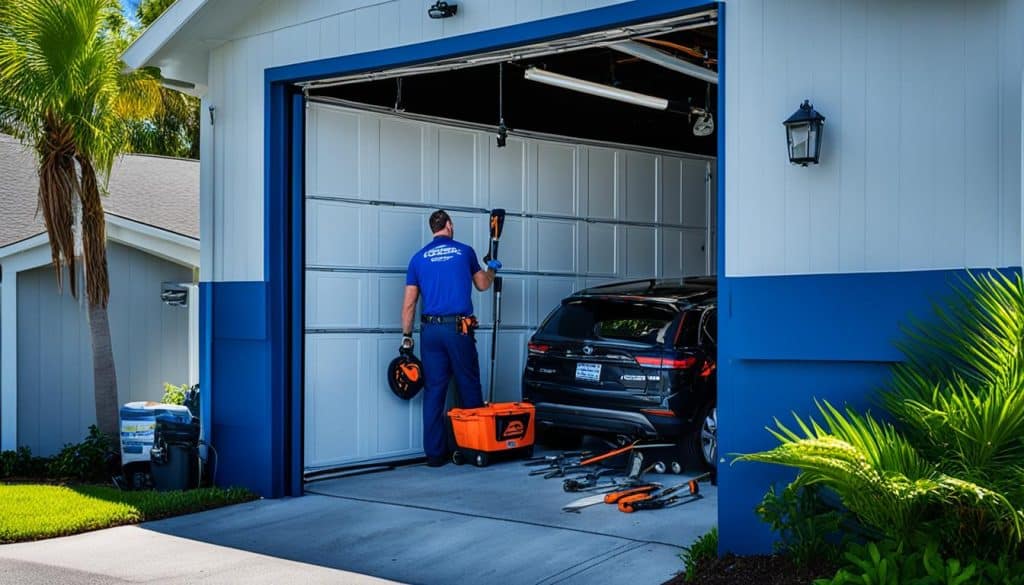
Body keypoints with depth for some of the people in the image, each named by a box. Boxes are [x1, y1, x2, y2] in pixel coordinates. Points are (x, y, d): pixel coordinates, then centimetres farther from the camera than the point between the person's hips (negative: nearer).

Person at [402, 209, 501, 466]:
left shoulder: (419, 257, 8)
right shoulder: (464, 251, 4)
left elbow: (409, 303, 6)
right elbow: (482, 284, 19)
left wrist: (406, 336, 13)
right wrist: (492, 269, 39)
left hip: (430, 330, 2)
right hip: (459, 329, -2)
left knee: (433, 391, 4)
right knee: (469, 387, 7)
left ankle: (435, 453, 5)